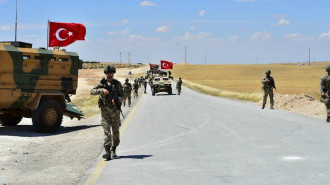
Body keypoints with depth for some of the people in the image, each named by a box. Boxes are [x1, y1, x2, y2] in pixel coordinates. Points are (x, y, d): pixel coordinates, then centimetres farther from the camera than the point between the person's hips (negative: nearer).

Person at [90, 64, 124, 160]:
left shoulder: (117, 83, 5)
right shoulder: (102, 83, 2)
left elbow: (122, 95, 3)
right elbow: (92, 91, -7)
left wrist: (117, 99, -18)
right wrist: (102, 90, -23)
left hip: (115, 109, 2)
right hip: (105, 110, -2)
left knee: (115, 131, 7)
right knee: (106, 130, -10)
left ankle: (113, 150, 22)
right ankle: (107, 152, -17)